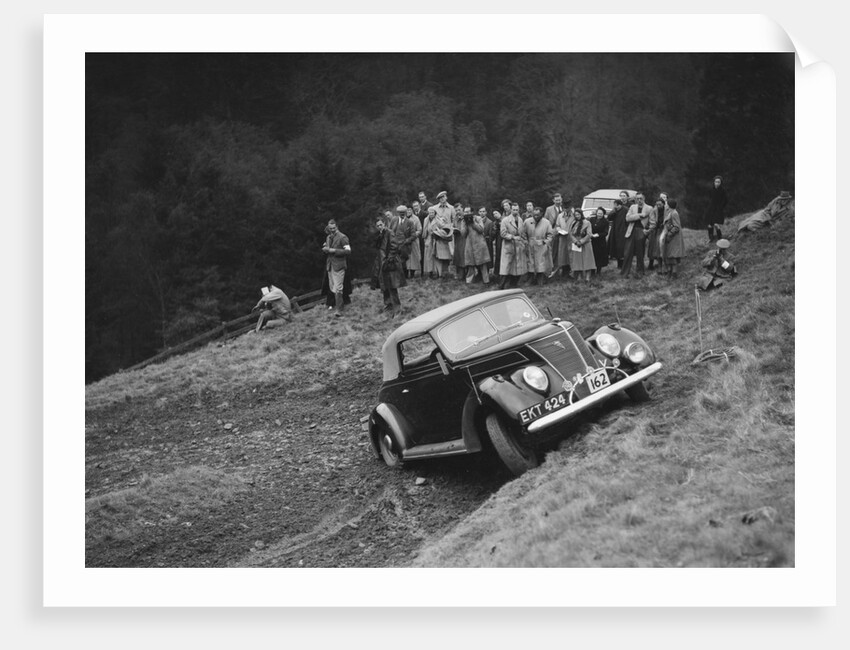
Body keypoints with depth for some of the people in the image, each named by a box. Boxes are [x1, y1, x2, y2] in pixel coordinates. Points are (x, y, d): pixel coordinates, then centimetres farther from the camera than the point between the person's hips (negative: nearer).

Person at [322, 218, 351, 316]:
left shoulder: (342, 237, -9)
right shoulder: (328, 237, 14)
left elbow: (348, 251, -16)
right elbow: (324, 249, 24)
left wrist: (334, 251, -21)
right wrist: (324, 249, -1)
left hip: (338, 265, -8)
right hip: (330, 265, 8)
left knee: (337, 288, -11)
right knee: (332, 288, 12)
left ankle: (339, 310, -10)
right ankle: (341, 304, 29)